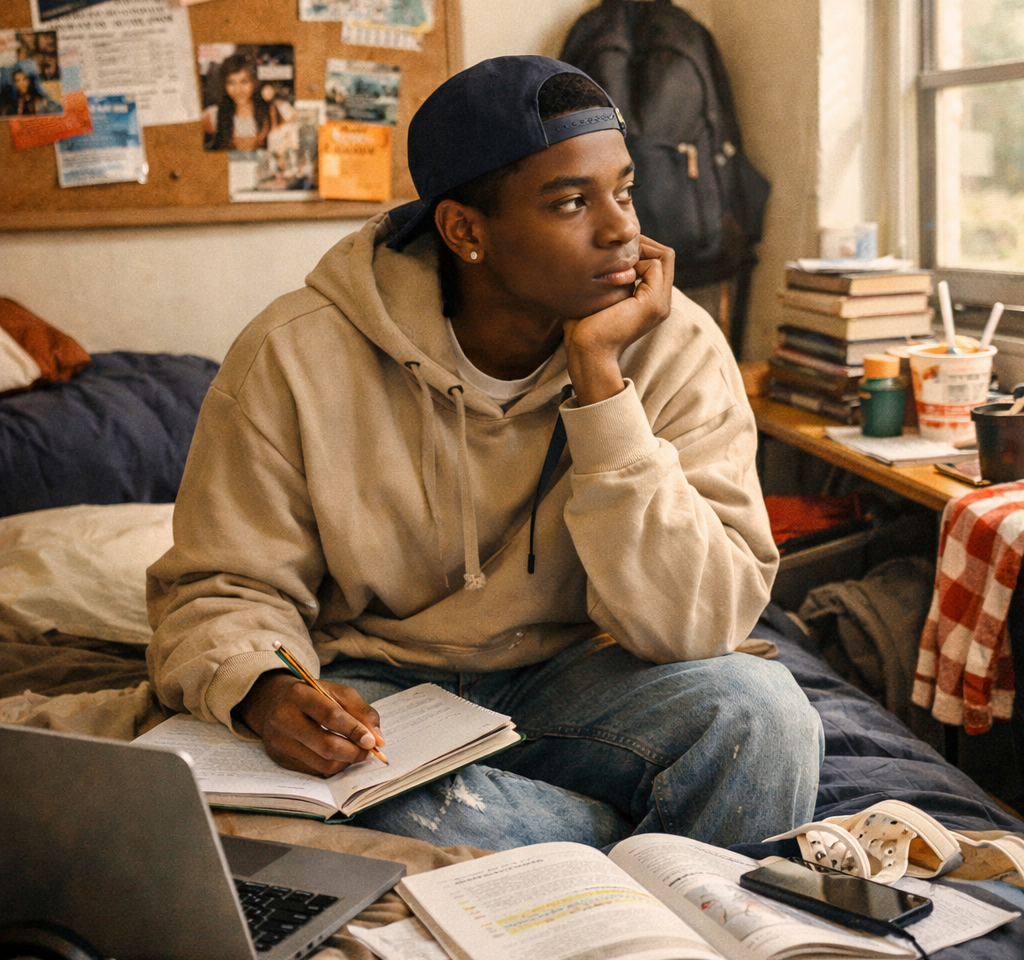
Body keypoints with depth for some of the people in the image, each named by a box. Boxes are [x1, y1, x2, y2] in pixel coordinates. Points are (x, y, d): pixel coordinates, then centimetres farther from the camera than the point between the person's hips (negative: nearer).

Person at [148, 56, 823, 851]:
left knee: (757, 707, -30)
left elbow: (692, 628, -22)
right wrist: (265, 694, -29)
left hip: (572, 682, 1)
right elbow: (221, 587, -5)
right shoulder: (295, 358, -14)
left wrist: (599, 375, -27)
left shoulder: (677, 348, -12)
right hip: (378, 693, 0)